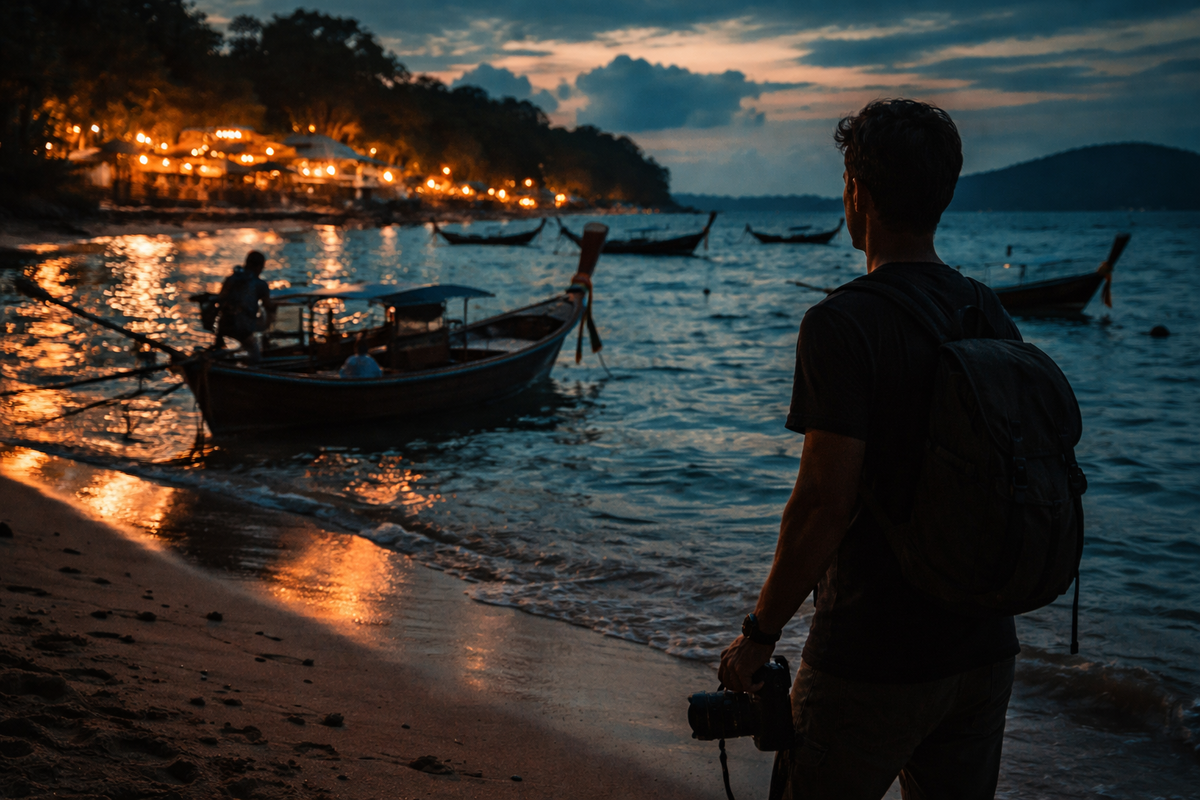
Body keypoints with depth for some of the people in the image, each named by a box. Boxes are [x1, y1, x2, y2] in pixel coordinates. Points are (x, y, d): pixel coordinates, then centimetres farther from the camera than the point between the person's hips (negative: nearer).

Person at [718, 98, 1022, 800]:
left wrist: (761, 633, -12)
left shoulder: (844, 325, -18)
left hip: (872, 659, -7)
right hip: (985, 649, 7)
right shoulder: (993, 316, 5)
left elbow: (826, 500, -22)